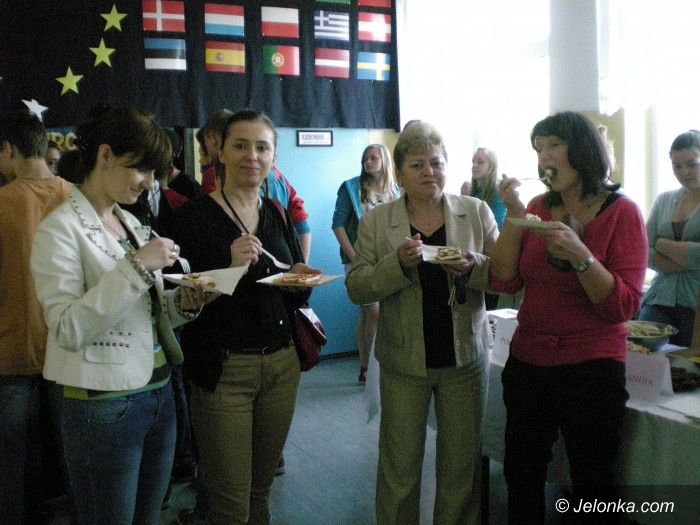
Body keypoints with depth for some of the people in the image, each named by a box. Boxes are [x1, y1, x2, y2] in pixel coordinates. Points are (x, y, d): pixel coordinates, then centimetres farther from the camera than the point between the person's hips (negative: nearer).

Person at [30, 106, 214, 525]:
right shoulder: (62, 228, -12)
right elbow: (68, 329, -22)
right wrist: (138, 266, -25)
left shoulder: (132, 223, 11)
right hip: (105, 407, -7)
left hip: (159, 393, 7)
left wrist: (183, 302, -3)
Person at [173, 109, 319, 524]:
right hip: (223, 369, -5)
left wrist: (304, 281, -7)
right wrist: (229, 267, -26)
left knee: (261, 490, 18)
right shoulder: (195, 215, -8)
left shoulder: (279, 215, 8)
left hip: (282, 364, 5)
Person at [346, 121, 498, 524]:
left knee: (462, 466, 13)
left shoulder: (477, 212, 1)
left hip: (465, 356, 1)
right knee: (400, 468, 10)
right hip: (404, 360, -1)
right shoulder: (376, 221, -1)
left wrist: (473, 266, -20)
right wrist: (397, 263, -21)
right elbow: (357, 288, -4)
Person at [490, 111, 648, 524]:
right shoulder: (539, 208, 3)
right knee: (521, 478, 18)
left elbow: (625, 306, -17)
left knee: (592, 489, 11)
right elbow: (504, 282, -4)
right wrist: (515, 215, -10)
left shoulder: (621, 213, -10)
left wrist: (580, 255, -29)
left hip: (593, 369, -4)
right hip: (528, 363, 5)